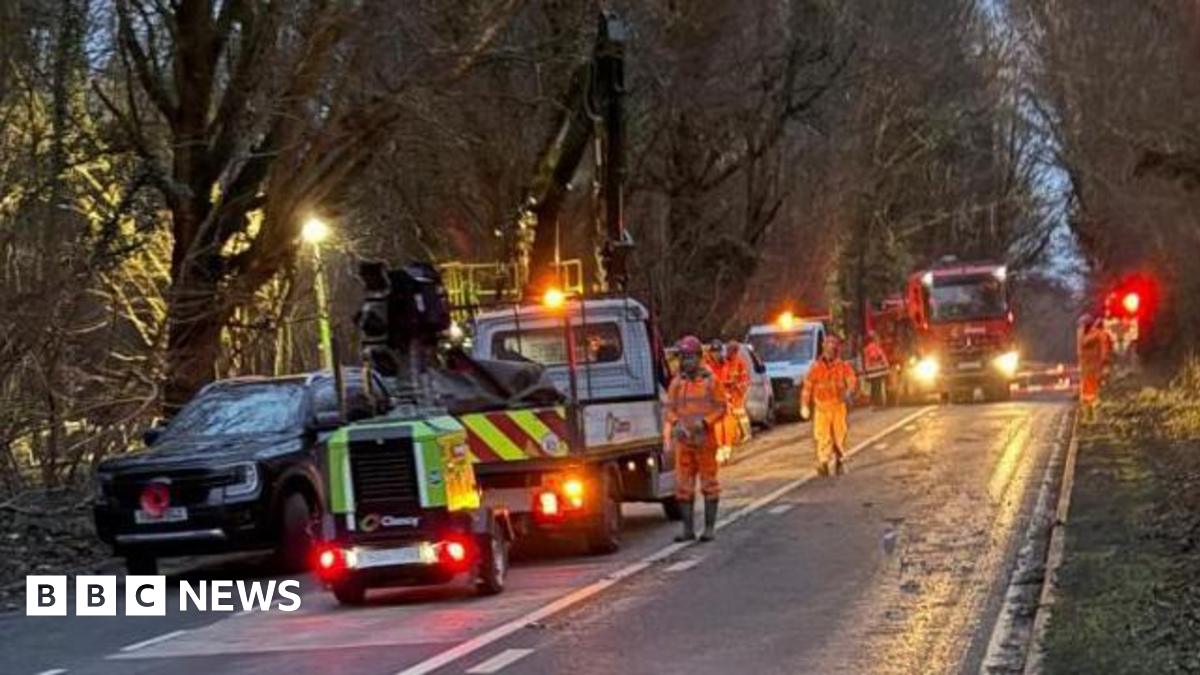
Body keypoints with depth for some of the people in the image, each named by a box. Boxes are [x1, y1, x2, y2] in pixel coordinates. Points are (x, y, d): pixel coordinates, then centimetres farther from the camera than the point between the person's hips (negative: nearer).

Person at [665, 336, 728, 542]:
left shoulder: (711, 381, -1)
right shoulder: (677, 383, 9)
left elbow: (721, 407, -2)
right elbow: (669, 408, 9)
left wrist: (704, 422, -17)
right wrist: (676, 424, -11)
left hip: (705, 439, -3)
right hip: (682, 440, 4)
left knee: (708, 482, 1)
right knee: (683, 485, 3)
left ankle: (710, 527, 6)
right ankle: (688, 528, 9)